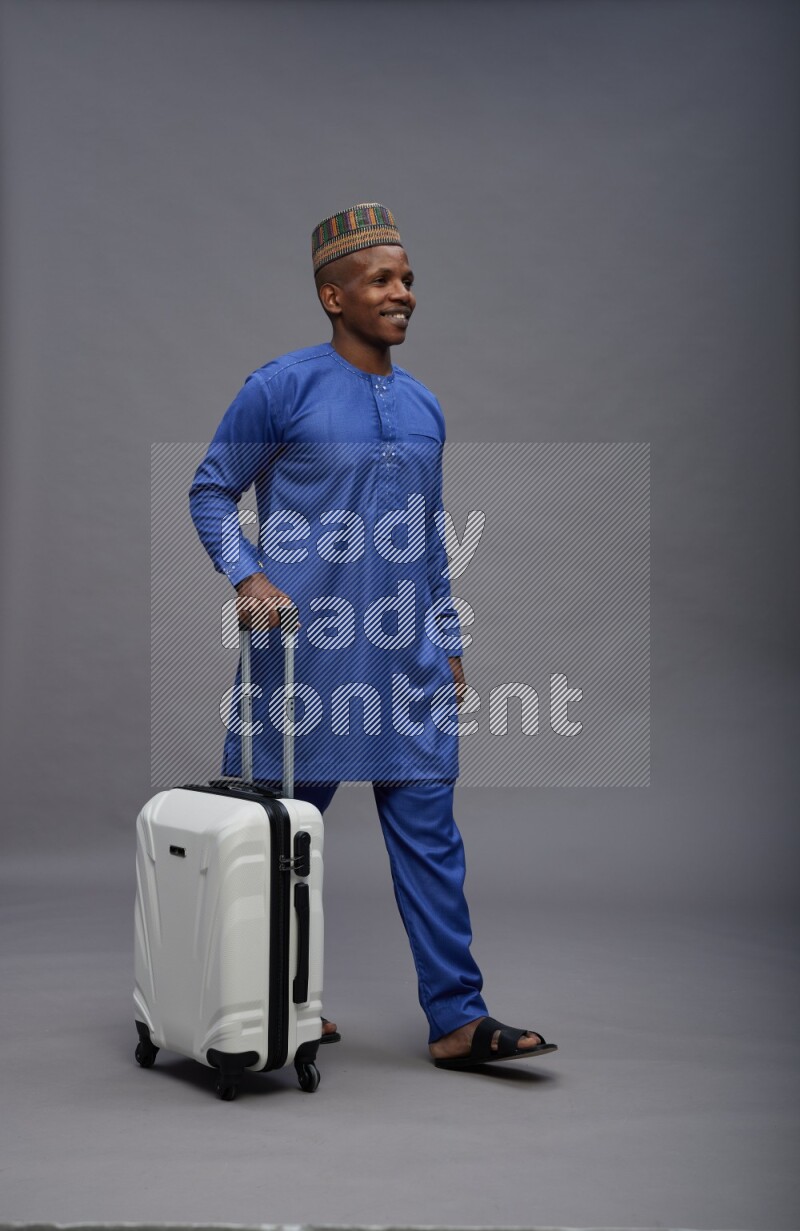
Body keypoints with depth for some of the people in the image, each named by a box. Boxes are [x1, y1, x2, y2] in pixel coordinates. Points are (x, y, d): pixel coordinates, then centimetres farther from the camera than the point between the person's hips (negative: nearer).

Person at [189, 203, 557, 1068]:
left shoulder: (424, 408, 12)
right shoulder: (281, 389, -6)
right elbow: (211, 491, 1)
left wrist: (447, 647, 15)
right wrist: (247, 577, -15)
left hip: (404, 662, 5)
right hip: (304, 656, -5)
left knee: (429, 831, 2)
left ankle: (456, 1020, 7)